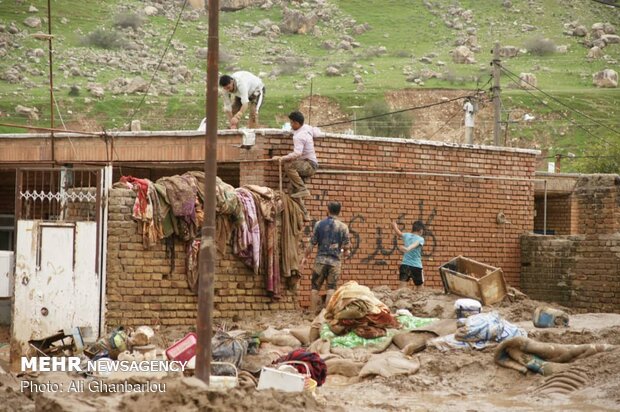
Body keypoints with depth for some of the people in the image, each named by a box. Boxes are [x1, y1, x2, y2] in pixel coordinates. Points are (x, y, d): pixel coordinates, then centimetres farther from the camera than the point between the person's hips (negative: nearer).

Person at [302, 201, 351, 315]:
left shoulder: (319, 224, 1)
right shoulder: (343, 226, -2)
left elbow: (312, 243, 2)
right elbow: (346, 246, -1)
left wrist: (305, 257, 15)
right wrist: (346, 252, 22)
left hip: (320, 260, 1)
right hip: (335, 261, -1)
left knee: (315, 287, 8)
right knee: (331, 288, 3)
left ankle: (313, 313, 6)